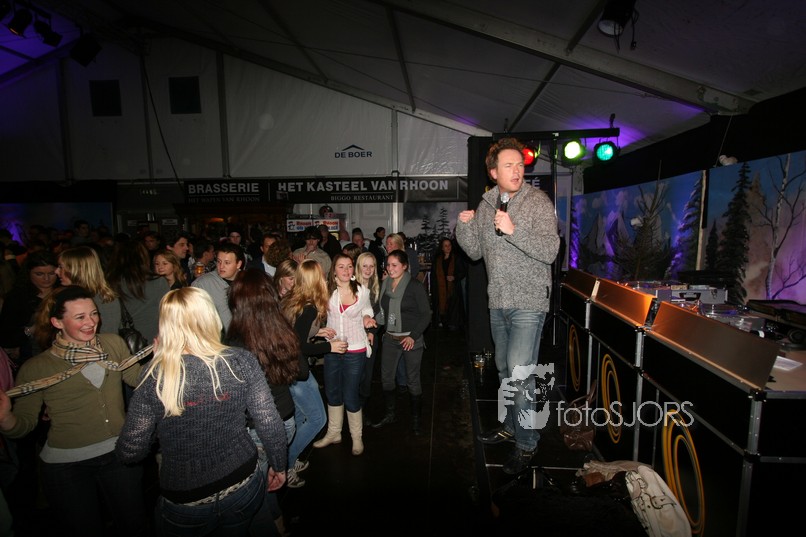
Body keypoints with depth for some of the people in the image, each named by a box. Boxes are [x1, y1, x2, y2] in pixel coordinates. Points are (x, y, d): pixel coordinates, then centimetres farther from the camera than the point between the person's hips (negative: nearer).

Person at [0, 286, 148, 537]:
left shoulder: (113, 343, -2)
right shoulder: (36, 368, -8)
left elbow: (139, 378, 2)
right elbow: (25, 423, -4)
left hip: (119, 455, 2)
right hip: (66, 465, -2)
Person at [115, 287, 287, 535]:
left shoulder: (156, 377, -20)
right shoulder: (242, 362, -17)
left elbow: (129, 452, -11)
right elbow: (270, 425, -12)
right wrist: (278, 466, 6)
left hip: (184, 505, -1)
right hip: (244, 487, 1)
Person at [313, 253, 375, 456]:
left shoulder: (362, 291, -8)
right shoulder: (327, 290, -8)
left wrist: (367, 319, -9)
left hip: (355, 350, -2)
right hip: (331, 348, 3)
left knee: (350, 396, 3)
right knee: (332, 393, 18)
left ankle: (357, 437, 28)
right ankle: (333, 433, 41)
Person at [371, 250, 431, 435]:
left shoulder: (415, 286, -11)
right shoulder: (385, 285, 5)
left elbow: (426, 314, -10)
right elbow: (383, 311, 12)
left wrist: (413, 336, -16)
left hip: (411, 339, -5)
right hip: (390, 338, 5)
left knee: (412, 380, 5)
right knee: (386, 378, 11)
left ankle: (416, 419, 22)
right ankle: (389, 414, 31)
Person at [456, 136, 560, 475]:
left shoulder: (538, 202, -8)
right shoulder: (486, 205, 8)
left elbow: (550, 251, -18)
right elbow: (474, 252, 12)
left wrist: (514, 231, -28)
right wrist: (464, 225, -5)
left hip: (529, 302, -6)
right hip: (498, 302, 6)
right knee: (505, 369, 18)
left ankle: (526, 443, 10)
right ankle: (510, 427, 37)